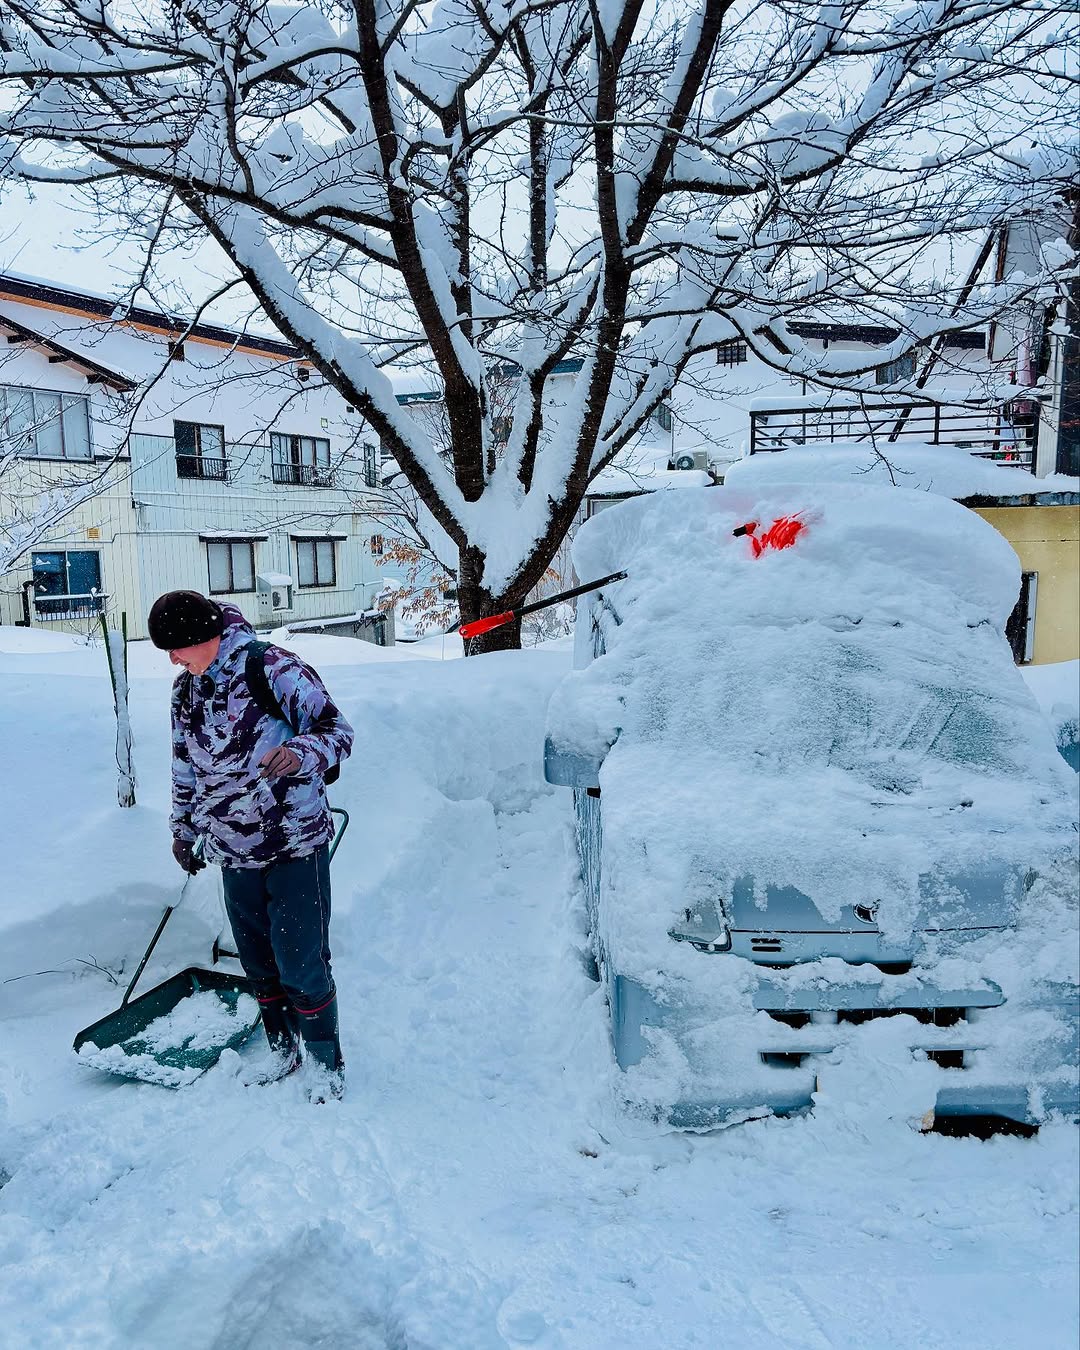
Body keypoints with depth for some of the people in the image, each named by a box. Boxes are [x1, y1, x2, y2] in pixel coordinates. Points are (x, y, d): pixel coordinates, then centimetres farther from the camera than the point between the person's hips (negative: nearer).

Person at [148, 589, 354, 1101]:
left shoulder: (274, 668, -15)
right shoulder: (186, 689, 7)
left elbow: (336, 729, -15)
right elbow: (185, 766, 20)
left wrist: (299, 753, -36)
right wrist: (183, 828, 26)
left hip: (296, 846, -6)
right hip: (233, 852, 6)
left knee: (302, 964, -2)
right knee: (259, 964, 15)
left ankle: (327, 1064, 18)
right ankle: (282, 1051, 36)